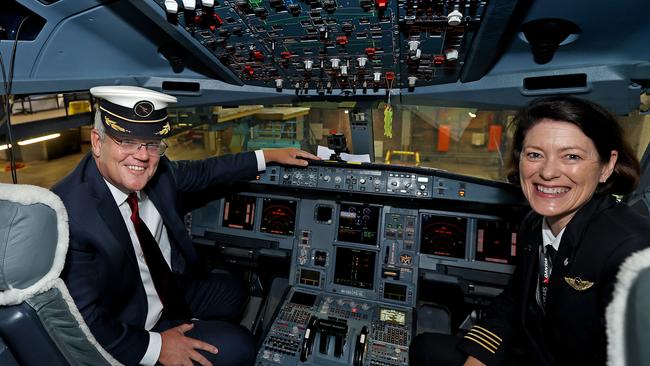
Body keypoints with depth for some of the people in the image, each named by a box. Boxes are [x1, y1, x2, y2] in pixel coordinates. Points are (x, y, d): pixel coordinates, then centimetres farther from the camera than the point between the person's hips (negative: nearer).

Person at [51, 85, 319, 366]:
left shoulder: (157, 171, -15)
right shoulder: (68, 216, -32)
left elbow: (203, 172, 4)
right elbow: (83, 320, -26)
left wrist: (269, 156, 6)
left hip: (174, 287, 7)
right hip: (131, 329, -6)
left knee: (233, 293, 19)